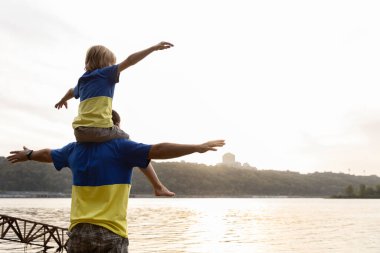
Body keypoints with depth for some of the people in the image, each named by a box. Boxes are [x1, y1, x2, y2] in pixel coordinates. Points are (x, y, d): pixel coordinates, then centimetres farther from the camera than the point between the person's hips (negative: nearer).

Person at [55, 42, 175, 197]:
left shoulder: (82, 80, 24)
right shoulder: (106, 73, 4)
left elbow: (71, 92, 47)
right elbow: (130, 61, -7)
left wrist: (62, 101, 69)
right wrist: (154, 48, -10)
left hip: (79, 132, 7)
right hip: (101, 129, -6)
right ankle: (158, 187, 7)